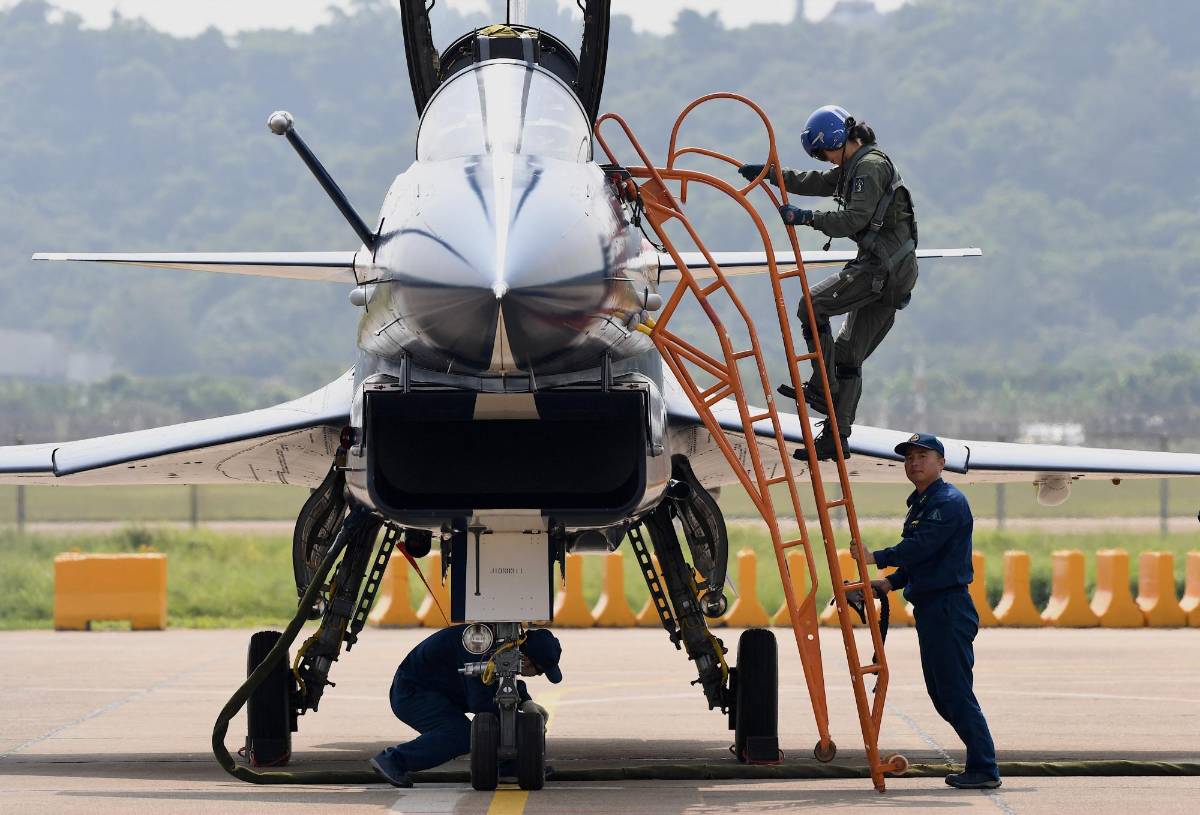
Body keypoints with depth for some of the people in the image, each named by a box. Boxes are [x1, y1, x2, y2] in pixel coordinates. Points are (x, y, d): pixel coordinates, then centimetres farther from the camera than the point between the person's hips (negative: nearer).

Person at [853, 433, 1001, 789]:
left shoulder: (949, 502, -12)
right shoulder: (920, 504, 20)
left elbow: (923, 546, -22)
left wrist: (878, 559, -19)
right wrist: (892, 582, 8)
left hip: (949, 606, -11)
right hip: (929, 607, 11)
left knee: (956, 692, -11)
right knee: (940, 694, 12)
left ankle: (984, 769, -8)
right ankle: (980, 763, 16)